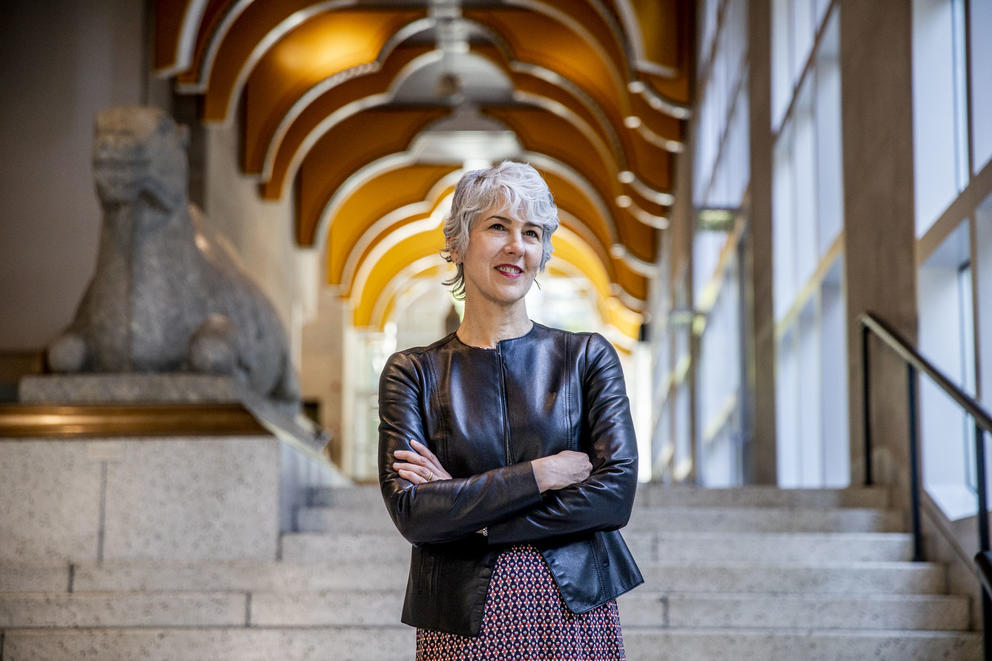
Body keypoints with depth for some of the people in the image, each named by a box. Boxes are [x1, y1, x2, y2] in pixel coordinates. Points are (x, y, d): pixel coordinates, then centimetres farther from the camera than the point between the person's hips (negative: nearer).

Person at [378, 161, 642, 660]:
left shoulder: (587, 357, 2)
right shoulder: (413, 373, 1)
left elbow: (616, 493, -9)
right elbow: (411, 511, -11)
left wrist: (468, 514, -12)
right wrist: (542, 473, -15)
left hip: (577, 618, 1)